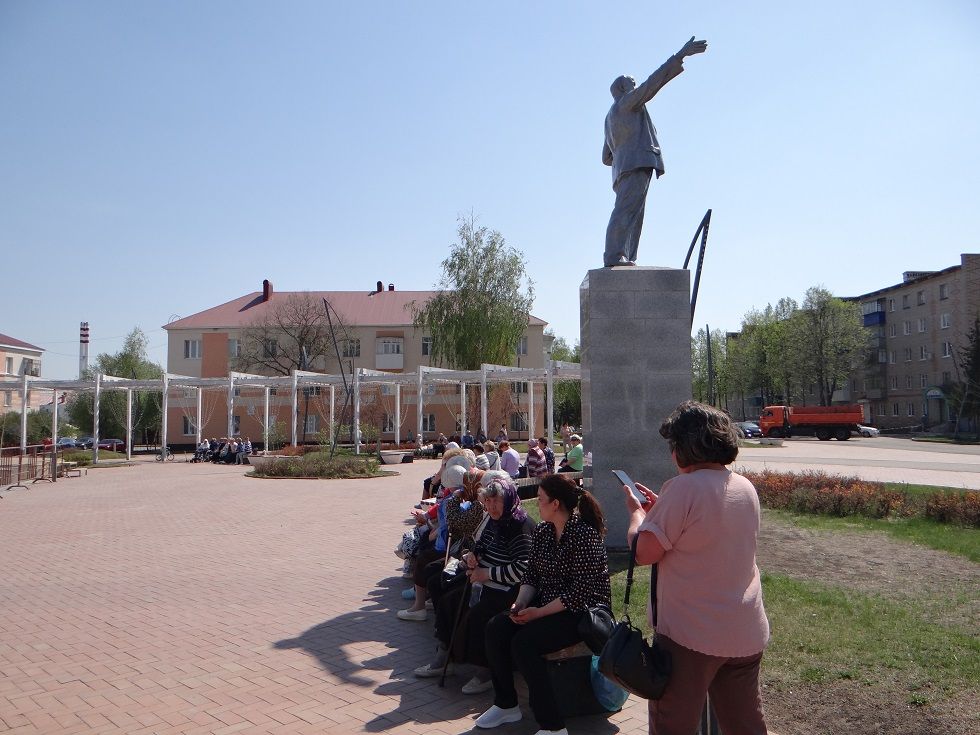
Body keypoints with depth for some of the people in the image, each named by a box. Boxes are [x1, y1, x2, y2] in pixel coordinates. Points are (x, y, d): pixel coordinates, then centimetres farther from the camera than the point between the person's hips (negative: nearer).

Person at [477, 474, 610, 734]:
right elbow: (531, 574, 9)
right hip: (544, 605, 8)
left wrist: (539, 613, -21)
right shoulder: (542, 531, 5)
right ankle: (505, 705, 8)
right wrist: (520, 603, -9)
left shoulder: (584, 535, -20)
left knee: (523, 642, -26)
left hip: (581, 612, -8)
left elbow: (581, 591, -23)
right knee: (496, 628, -9)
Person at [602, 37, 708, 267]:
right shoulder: (627, 101, 8)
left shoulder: (611, 117, 32)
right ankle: (614, 255, -30)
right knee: (626, 209, -20)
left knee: (633, 213, 4)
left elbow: (606, 158, 31)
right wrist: (681, 55, -5)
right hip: (637, 162, -10)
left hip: (623, 167, 10)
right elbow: (653, 82, -5)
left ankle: (625, 257, -4)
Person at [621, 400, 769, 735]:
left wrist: (637, 512, -1)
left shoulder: (684, 487, -20)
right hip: (748, 633, 8)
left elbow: (644, 552, -18)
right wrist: (661, 509, 17)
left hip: (691, 635, -7)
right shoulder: (746, 488, 5)